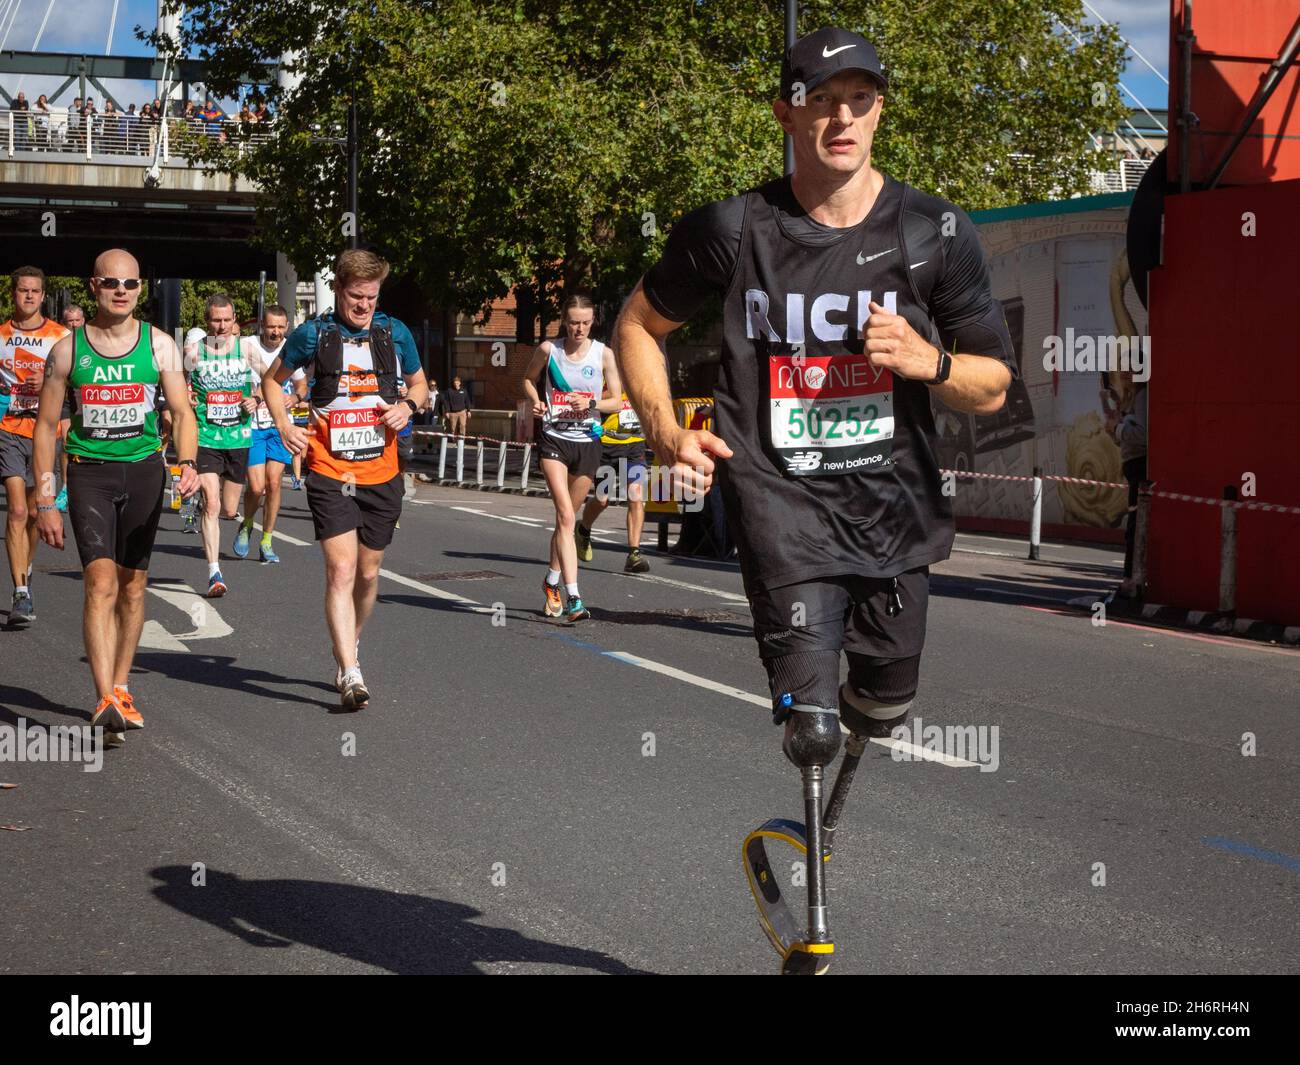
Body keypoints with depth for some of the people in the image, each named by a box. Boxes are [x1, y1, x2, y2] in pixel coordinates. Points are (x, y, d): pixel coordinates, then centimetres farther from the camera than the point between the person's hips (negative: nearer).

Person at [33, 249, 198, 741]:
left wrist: (188, 463, -18)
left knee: (132, 586, 9)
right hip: (89, 473, -2)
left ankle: (120, 688, 24)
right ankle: (105, 700, -22)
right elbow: (46, 425, 4)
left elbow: (181, 411, 2)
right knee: (100, 583, -16)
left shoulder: (159, 345, 3)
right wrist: (45, 502, 0)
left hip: (143, 469, 2)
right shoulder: (68, 350, 0)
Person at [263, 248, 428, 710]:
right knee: (341, 570, -15)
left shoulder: (395, 333, 5)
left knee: (368, 573, 13)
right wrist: (283, 424, -3)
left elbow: (418, 383, 20)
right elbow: (272, 379, 13)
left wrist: (408, 405, -3)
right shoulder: (313, 334, -1)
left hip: (381, 473, 3)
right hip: (330, 472, -3)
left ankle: (350, 647, 37)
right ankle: (350, 674, -19)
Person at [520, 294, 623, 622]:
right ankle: (573, 598, -24)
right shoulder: (548, 349, -2)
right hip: (554, 438, -2)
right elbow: (529, 378, 16)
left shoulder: (603, 354, -1)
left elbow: (616, 401, 4)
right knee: (566, 516, -16)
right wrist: (536, 401, -4)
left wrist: (591, 404, -15)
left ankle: (552, 580, 37)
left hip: (587, 442, 2)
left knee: (567, 517, 14)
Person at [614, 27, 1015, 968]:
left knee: (883, 709, 13)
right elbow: (640, 324, 12)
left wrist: (928, 360, -17)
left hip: (894, 502, 3)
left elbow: (994, 387, 4)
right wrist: (665, 429, -3)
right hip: (783, 502, -3)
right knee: (811, 726, -13)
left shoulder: (936, 233, -1)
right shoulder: (735, 229, -3)